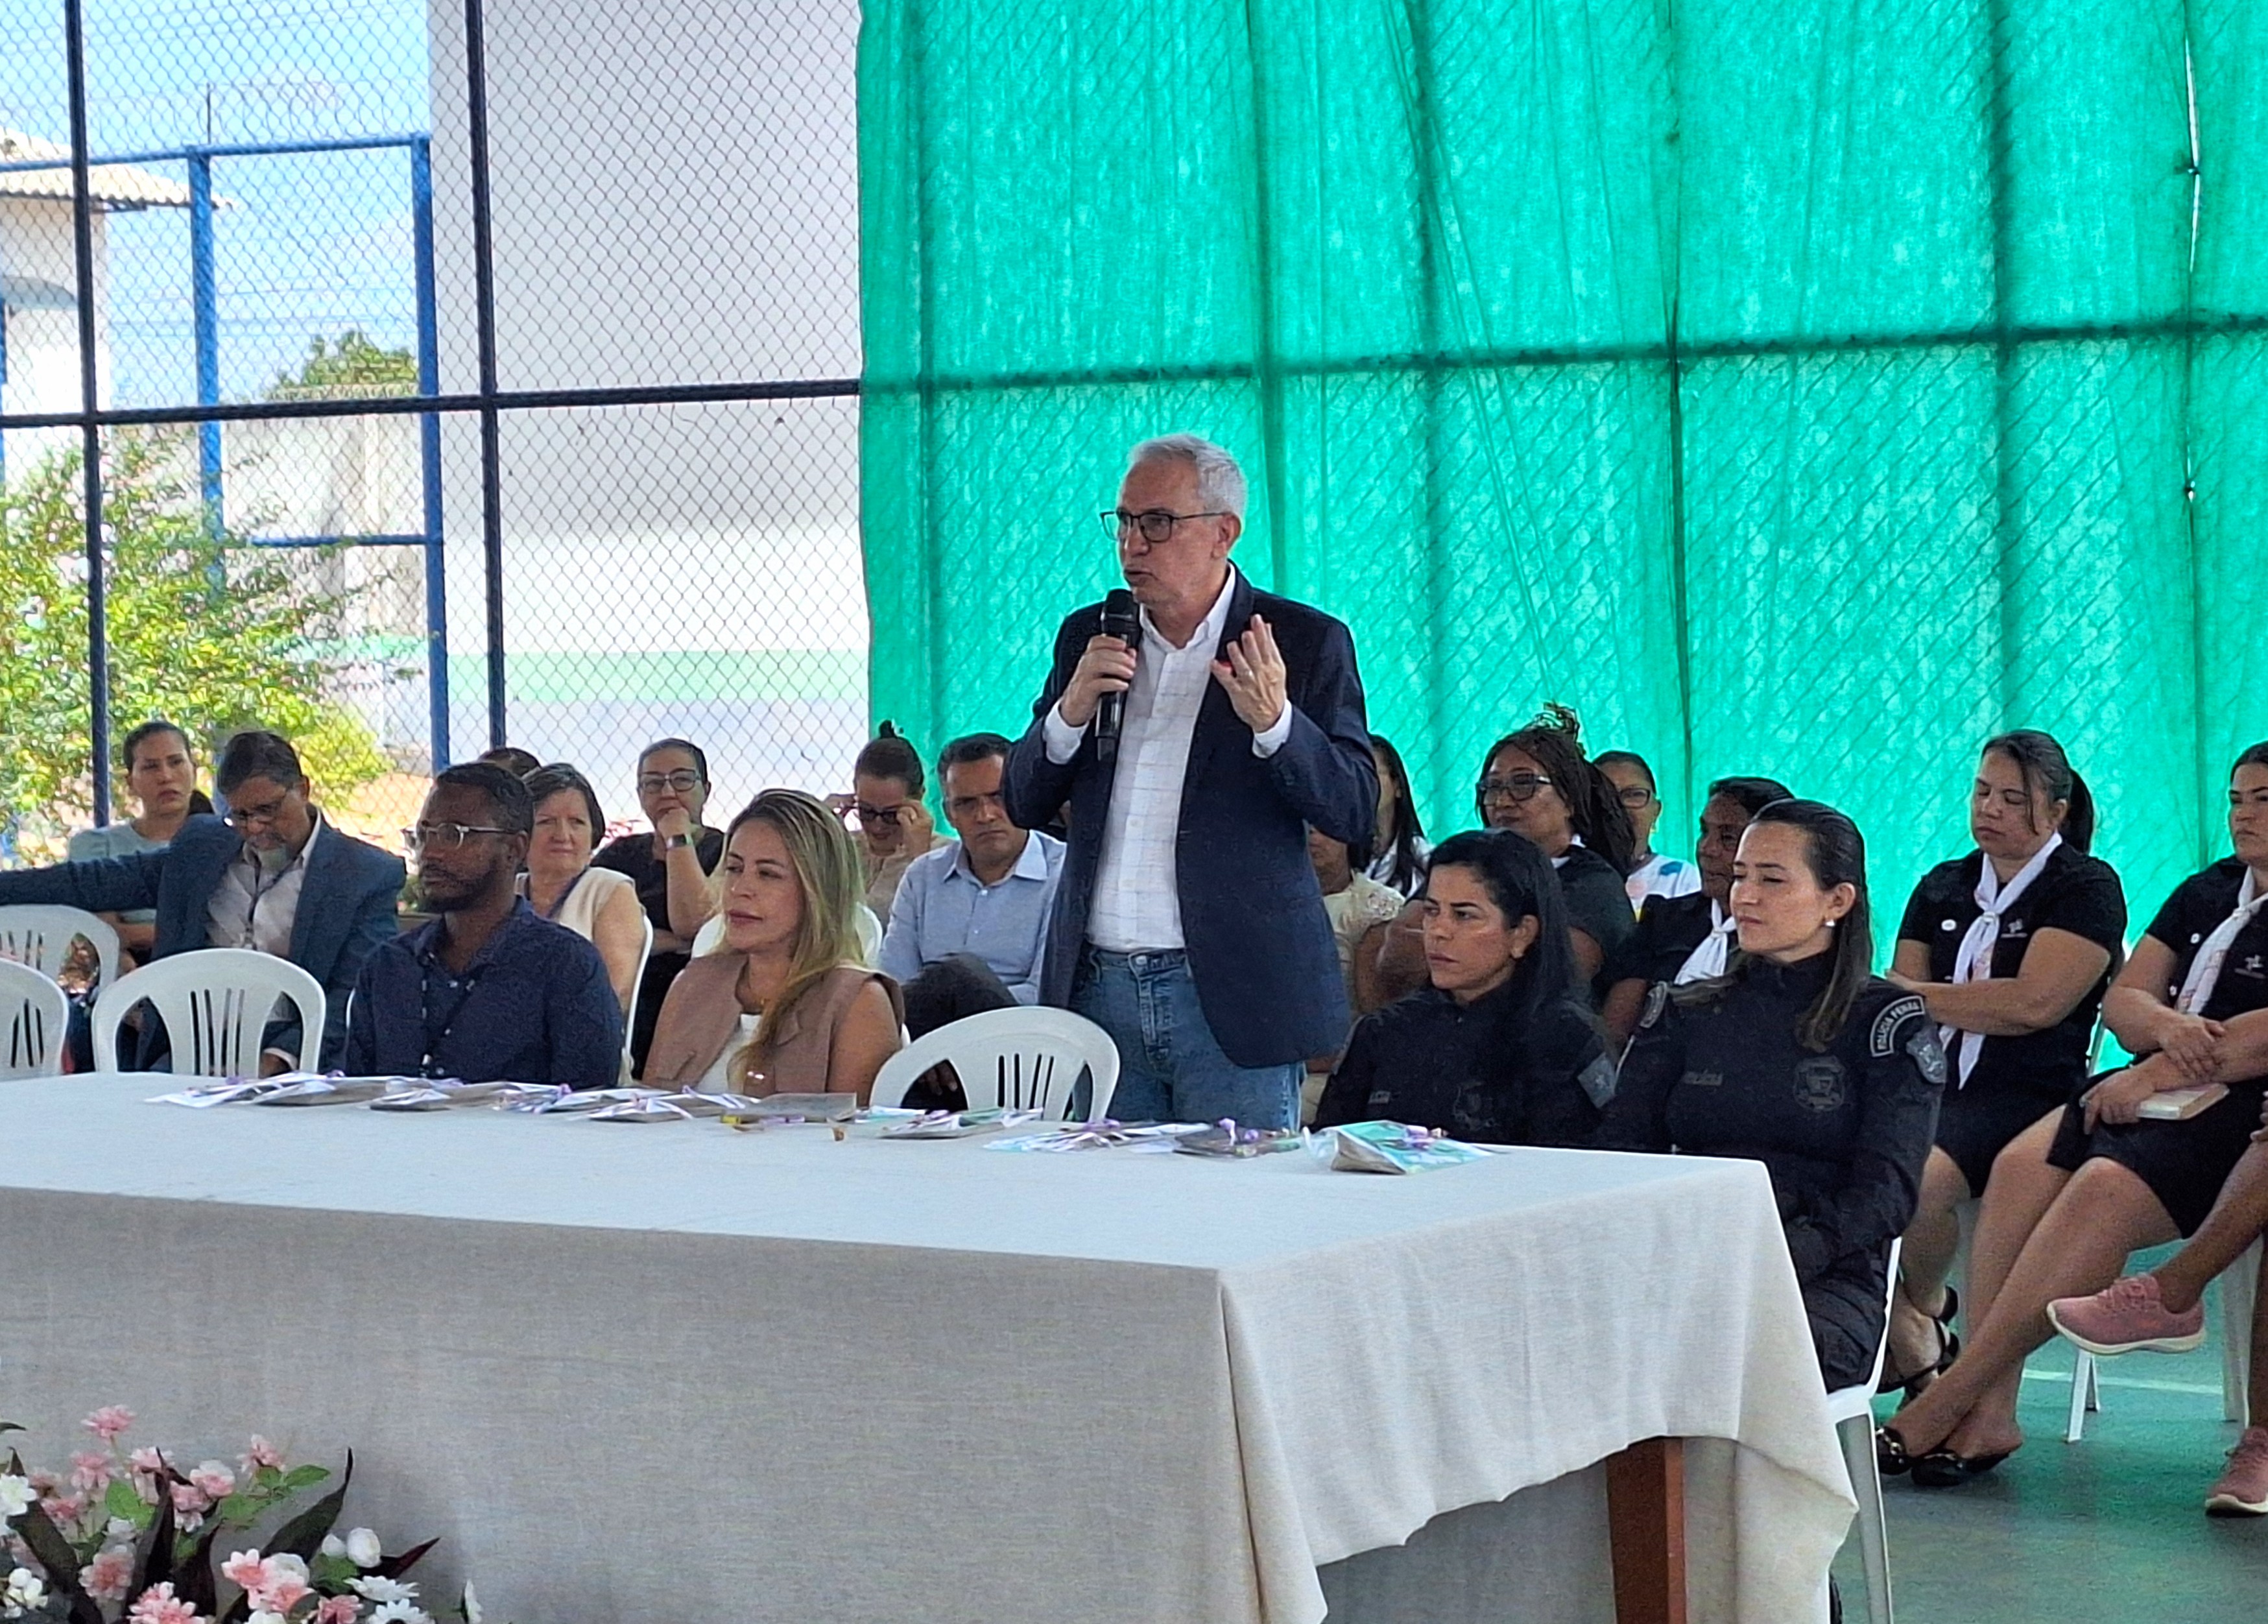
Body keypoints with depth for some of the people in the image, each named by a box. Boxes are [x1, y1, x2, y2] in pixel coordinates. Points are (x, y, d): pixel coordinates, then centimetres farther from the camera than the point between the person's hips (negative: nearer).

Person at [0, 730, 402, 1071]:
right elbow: (94, 882, 22)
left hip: (286, 1058, -4)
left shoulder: (372, 877, 2)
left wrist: (278, 1060, -16)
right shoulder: (200, 845, 17)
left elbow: (352, 996, -3)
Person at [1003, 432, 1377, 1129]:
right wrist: (1071, 712, -6)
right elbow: (1022, 803, 13)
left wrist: (1274, 722, -22)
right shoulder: (1088, 637, 13)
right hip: (1100, 987, 4)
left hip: (1232, 993, -4)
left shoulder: (1304, 643, 0)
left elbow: (1357, 812, -6)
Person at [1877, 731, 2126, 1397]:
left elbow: (2035, 1004, -10)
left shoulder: (2086, 888, 3)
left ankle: (1924, 1312, -3)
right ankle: (1912, 1351, -11)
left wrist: (1918, 996, -2)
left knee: (1917, 1177, -35)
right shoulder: (1942, 888, 21)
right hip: (1929, 1083, 5)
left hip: (2028, 1092, -5)